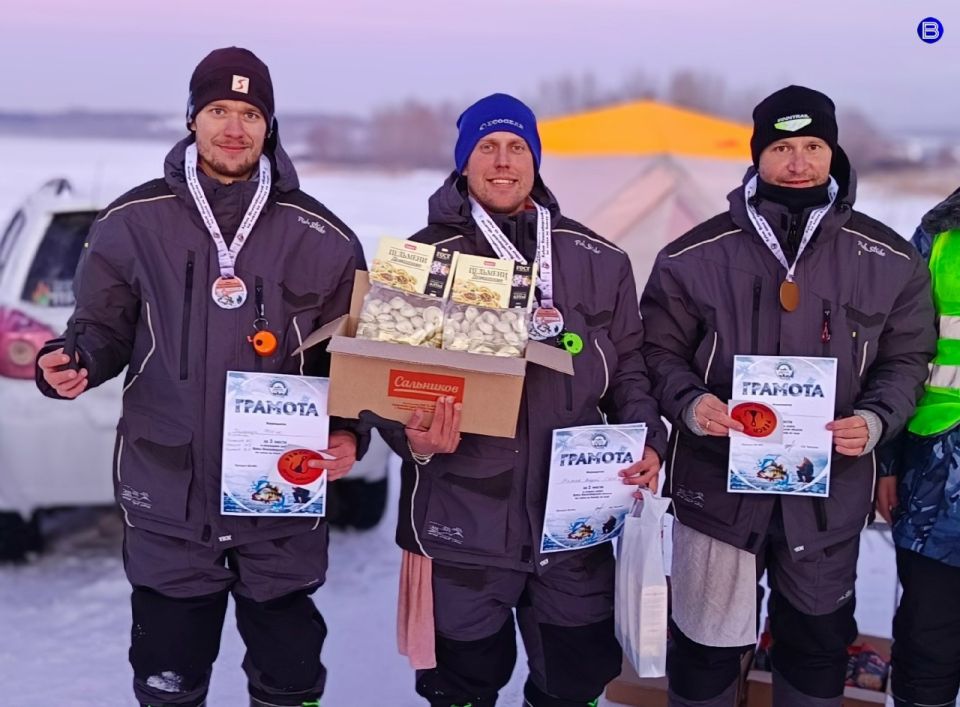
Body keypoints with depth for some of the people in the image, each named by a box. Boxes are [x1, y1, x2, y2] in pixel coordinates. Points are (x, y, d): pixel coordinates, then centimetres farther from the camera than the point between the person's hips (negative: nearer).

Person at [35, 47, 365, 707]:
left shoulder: (322, 238, 0)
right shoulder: (132, 224, 0)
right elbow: (102, 331, 6)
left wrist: (349, 433, -10)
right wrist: (73, 364, -16)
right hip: (167, 499, 0)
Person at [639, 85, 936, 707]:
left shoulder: (890, 261, -1)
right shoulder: (696, 255, -4)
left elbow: (906, 359, 7)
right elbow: (661, 350, 4)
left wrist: (876, 420, -11)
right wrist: (689, 403, -16)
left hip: (832, 489, 2)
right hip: (718, 482, -1)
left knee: (818, 642, 18)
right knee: (706, 645, 11)